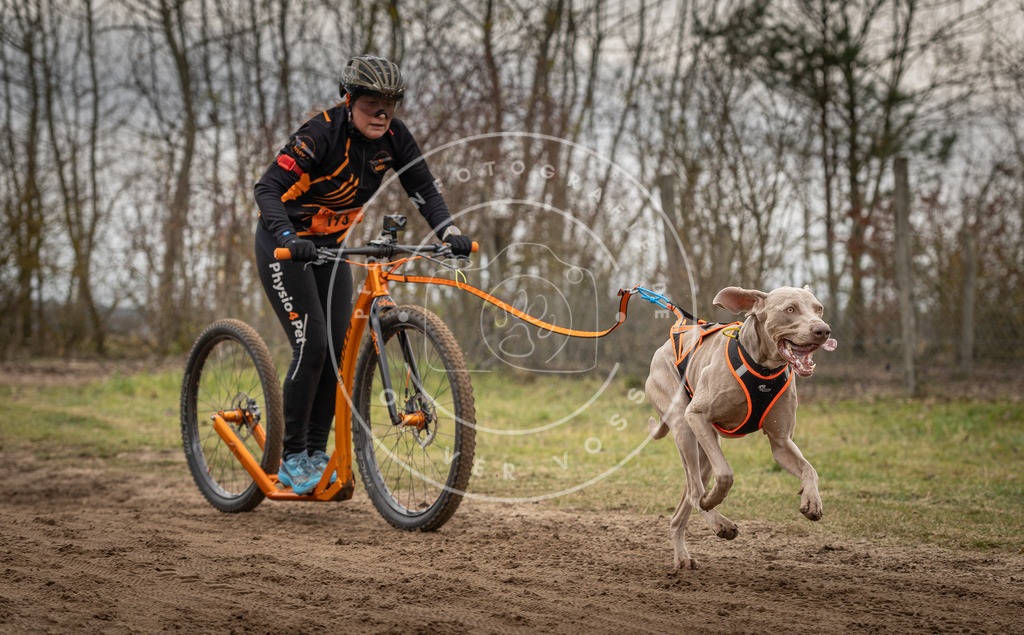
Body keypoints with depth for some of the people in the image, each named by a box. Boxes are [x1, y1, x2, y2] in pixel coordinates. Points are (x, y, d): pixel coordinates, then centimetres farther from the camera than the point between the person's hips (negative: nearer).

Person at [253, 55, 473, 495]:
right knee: (311, 344, -16)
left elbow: (423, 189, -8)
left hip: (331, 245, 6)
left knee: (339, 347, -2)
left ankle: (317, 451, 10)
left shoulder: (393, 137, -10)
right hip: (284, 245, -6)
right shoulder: (322, 133, -27)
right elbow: (267, 188, -33)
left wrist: (448, 232, -26)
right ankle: (292, 458, -5)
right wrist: (288, 238, -49)